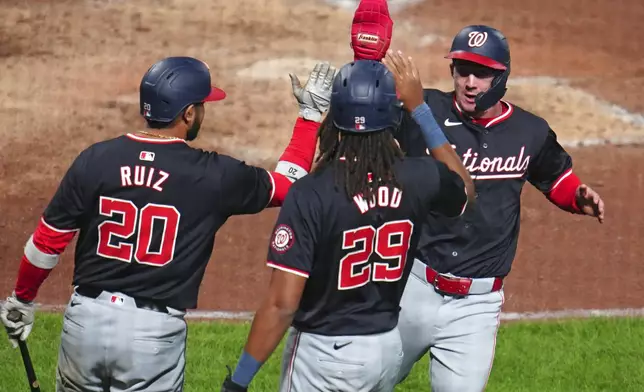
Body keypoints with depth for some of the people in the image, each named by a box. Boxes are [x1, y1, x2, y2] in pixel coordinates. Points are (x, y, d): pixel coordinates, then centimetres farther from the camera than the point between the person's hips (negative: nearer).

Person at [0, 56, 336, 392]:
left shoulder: (95, 160, -2)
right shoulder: (213, 175, -7)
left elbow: (48, 240, 2)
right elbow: (287, 184, 8)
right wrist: (310, 115, 18)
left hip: (86, 318, 3)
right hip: (155, 333, -3)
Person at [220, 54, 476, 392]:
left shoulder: (310, 194, -20)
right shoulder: (416, 180, -8)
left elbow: (282, 305, -21)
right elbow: (464, 189, 19)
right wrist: (419, 108, 19)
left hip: (323, 353, -5)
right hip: (388, 348, 5)